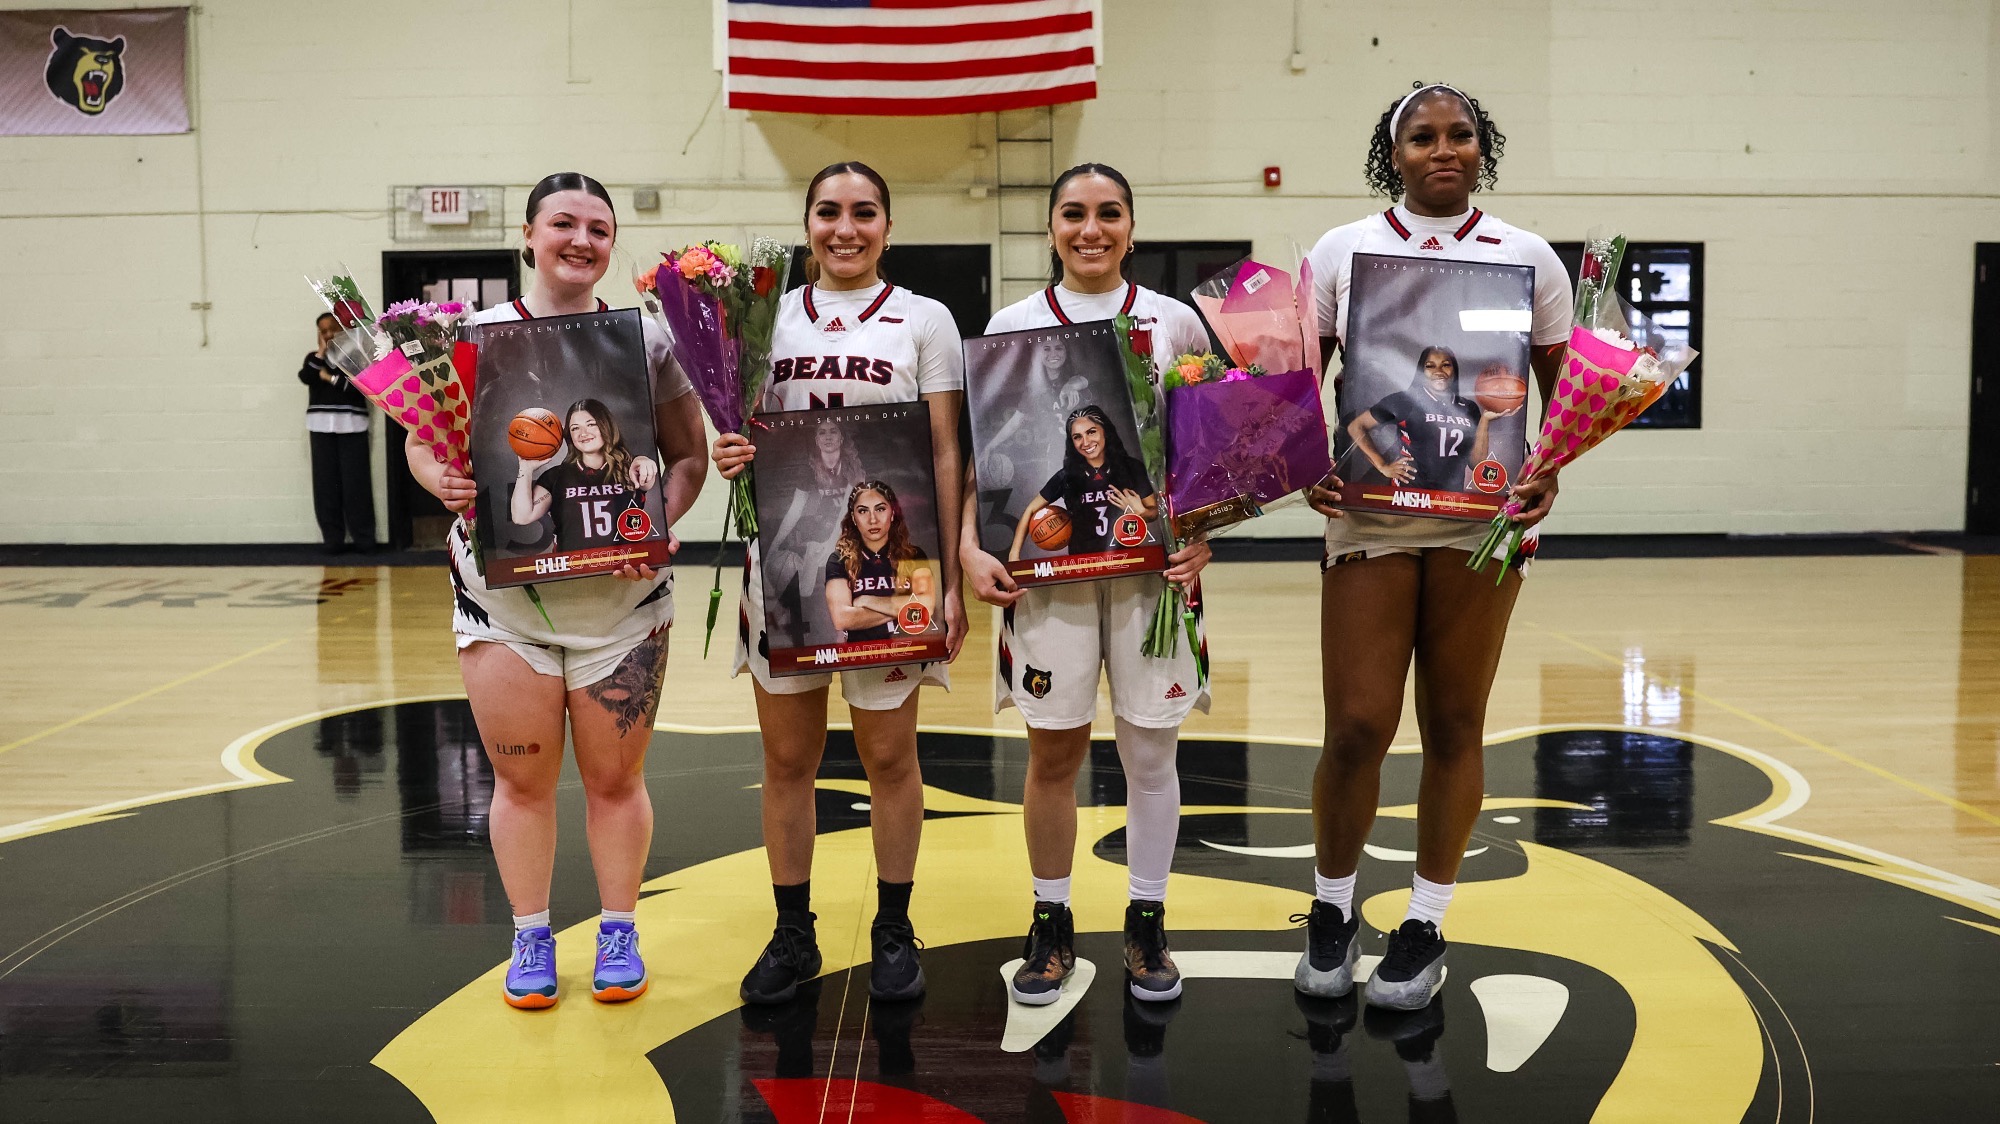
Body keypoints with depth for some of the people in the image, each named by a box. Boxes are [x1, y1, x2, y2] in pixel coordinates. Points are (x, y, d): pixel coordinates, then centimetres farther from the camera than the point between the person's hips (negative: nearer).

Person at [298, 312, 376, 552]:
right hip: (321, 426, 3)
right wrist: (321, 353, -4)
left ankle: (364, 538, 0)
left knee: (355, 482, -5)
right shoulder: (313, 357, 14)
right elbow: (305, 378, -6)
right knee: (326, 483, -1)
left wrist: (331, 378, -5)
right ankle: (333, 539, 2)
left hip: (351, 426, -3)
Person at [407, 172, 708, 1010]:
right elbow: (422, 443, 6)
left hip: (619, 597, 0)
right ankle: (531, 940, 26)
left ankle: (619, 935, 26)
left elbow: (688, 456, 3)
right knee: (521, 777, 8)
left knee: (615, 778, 8)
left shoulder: (644, 339, 2)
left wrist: (659, 527, -15)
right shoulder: (475, 335, 2)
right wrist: (446, 482, -17)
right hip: (503, 598, 0)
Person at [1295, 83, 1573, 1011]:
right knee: (1357, 727, -3)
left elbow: (1564, 389, 11)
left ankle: (1425, 927, 21)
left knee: (1454, 726, 7)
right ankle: (1331, 910, 20)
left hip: (1481, 517, 1)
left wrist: (1552, 469, -7)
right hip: (1369, 514, 0)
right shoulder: (1340, 253, 6)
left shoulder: (1528, 258, 6)